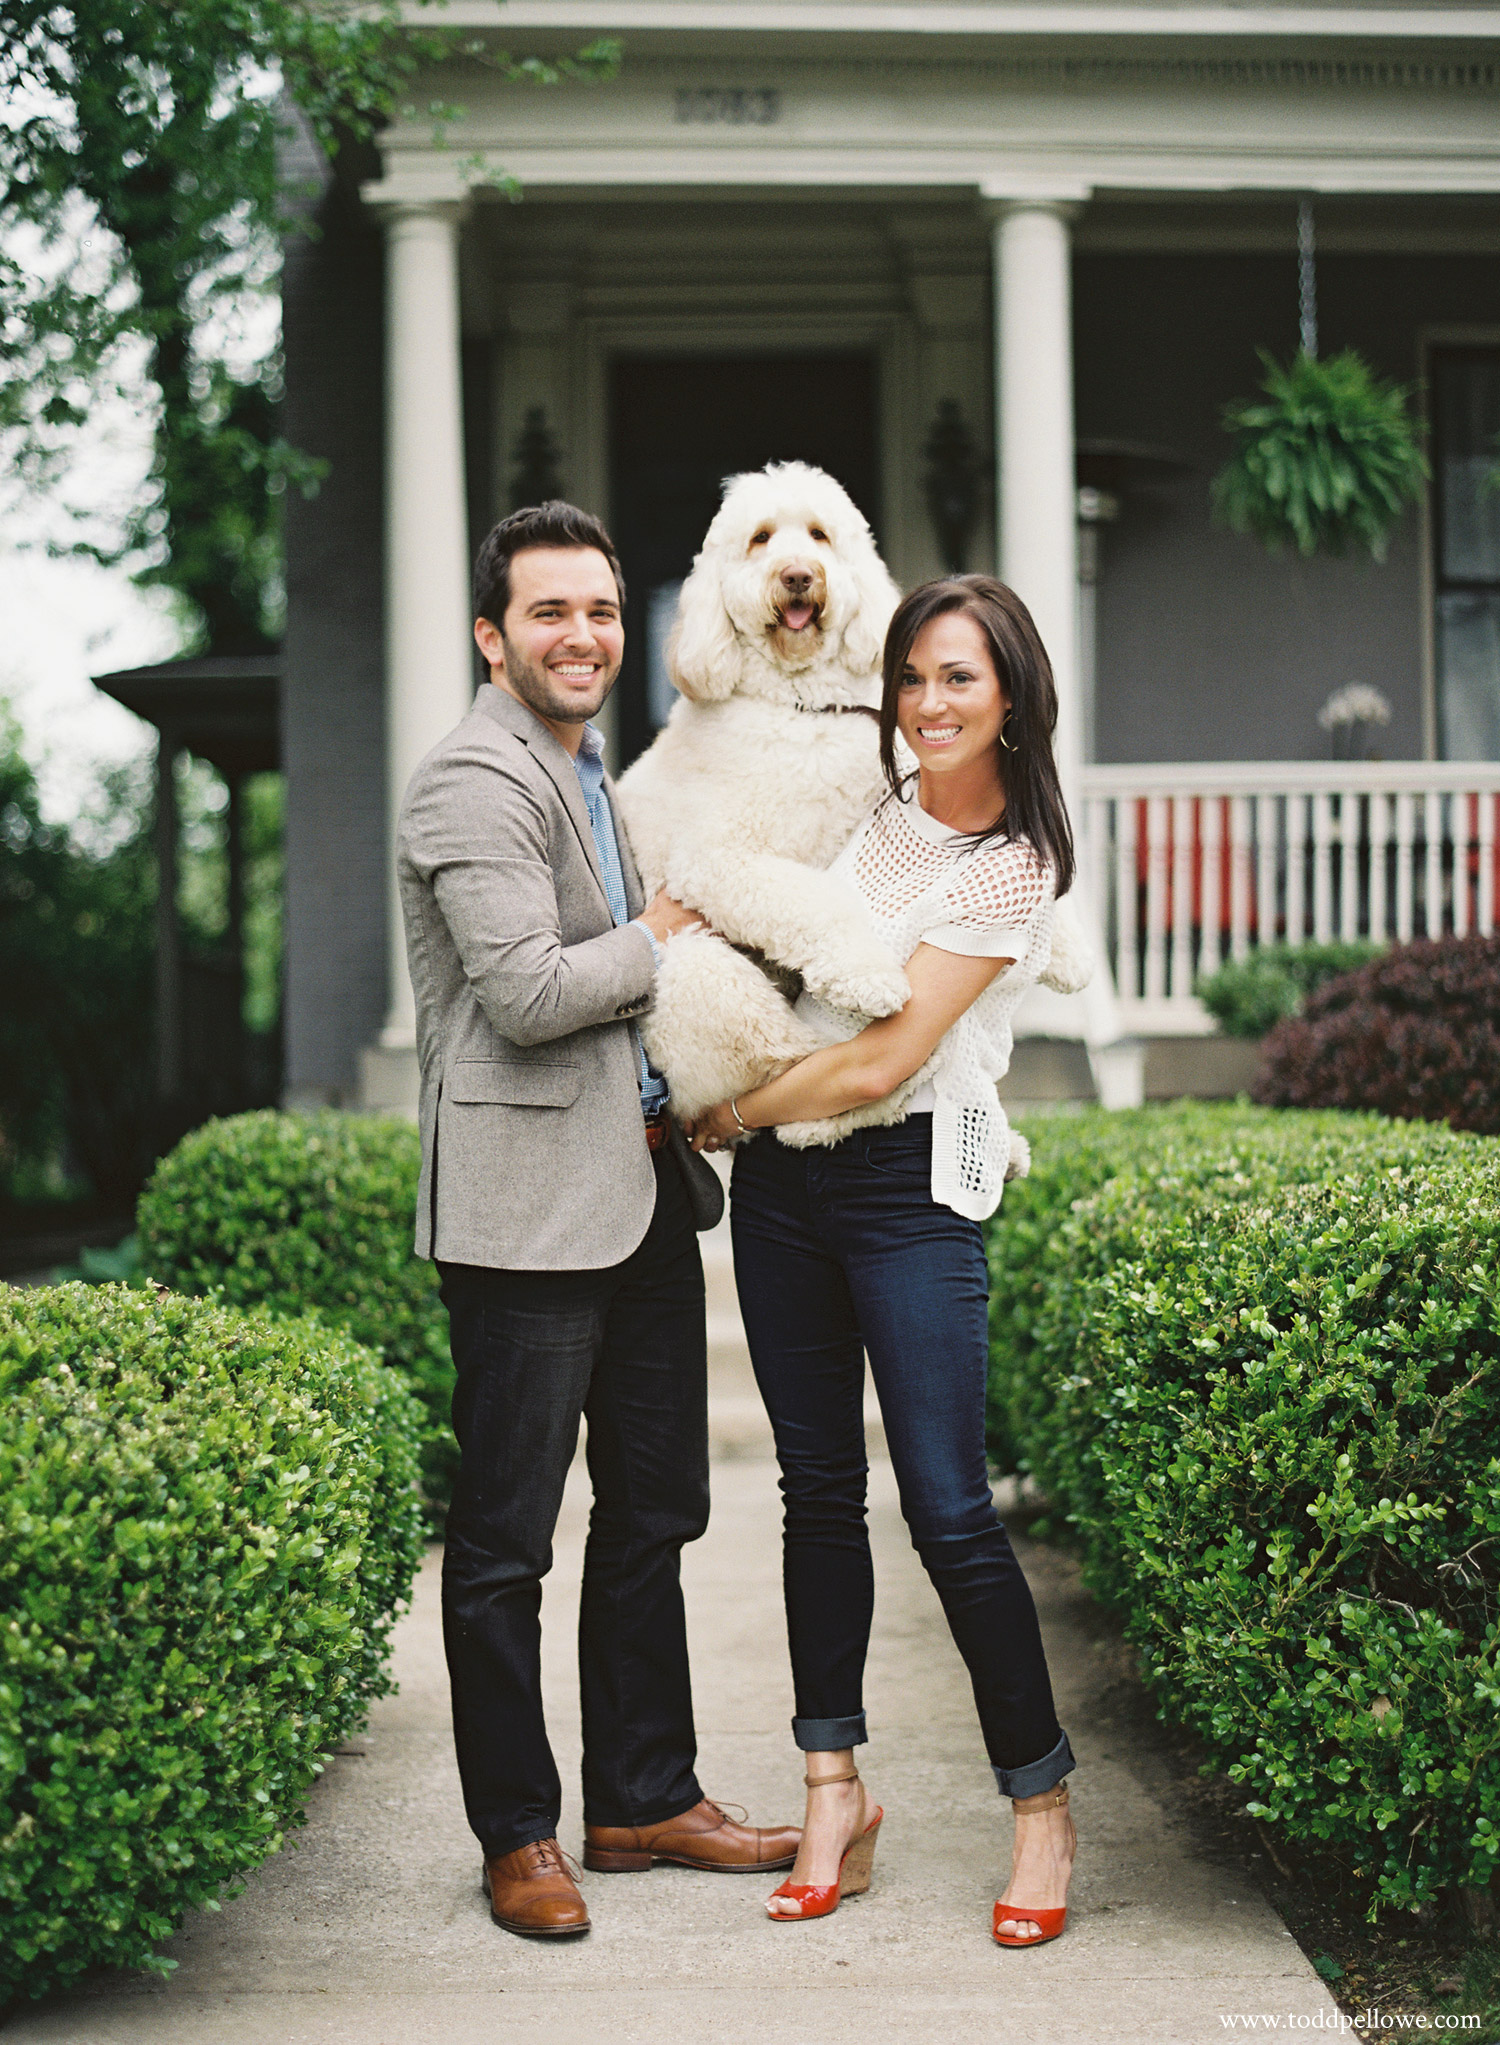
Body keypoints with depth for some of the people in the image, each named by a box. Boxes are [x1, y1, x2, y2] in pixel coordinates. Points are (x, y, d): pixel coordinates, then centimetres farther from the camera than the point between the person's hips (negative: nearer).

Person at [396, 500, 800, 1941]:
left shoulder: (594, 775, 19)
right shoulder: (472, 781, -12)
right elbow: (526, 994, -21)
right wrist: (663, 938, -7)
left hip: (643, 1188, 10)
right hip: (527, 1203, -10)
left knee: (654, 1511, 15)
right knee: (504, 1539, 1)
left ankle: (645, 1799, 26)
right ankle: (517, 1833, 13)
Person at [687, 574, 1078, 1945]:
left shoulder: (1015, 868, -11)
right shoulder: (868, 801, 6)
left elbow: (879, 1062, -15)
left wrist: (729, 1114, -6)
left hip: (909, 1187, -6)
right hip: (780, 1181, 6)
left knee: (948, 1510, -6)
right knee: (819, 1487, 10)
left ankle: (1043, 1804, 10)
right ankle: (836, 1791, 20)